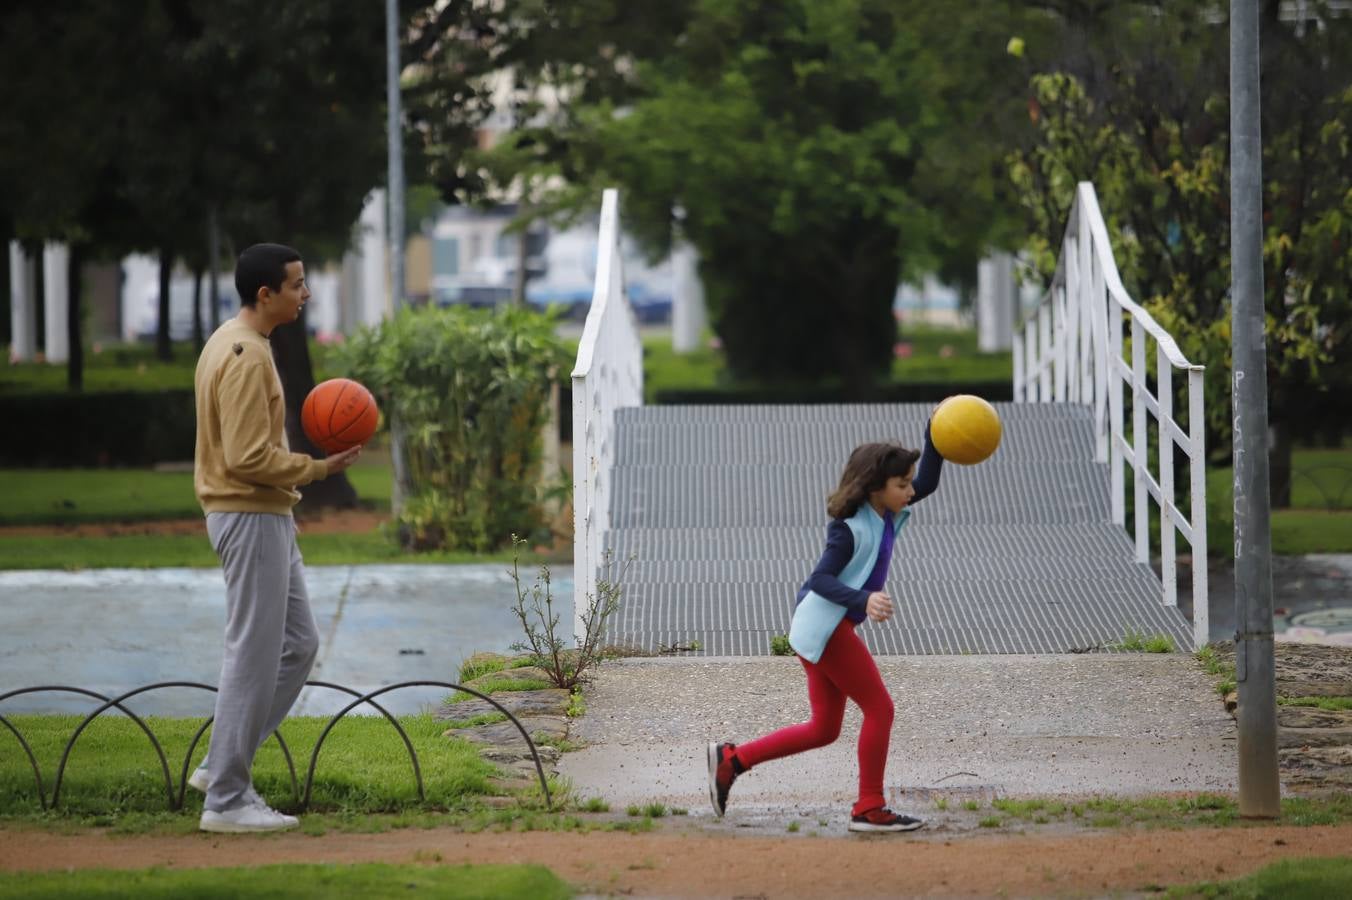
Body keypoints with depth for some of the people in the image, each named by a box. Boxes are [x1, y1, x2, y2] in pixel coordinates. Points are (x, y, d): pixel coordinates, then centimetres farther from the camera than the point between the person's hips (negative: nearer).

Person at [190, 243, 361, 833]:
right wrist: (316, 469, -15)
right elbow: (249, 457, -24)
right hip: (251, 517, -11)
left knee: (298, 644, 14)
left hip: (265, 517, 11)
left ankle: (224, 767, 18)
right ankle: (226, 799, 1)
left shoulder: (234, 345, 14)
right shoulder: (246, 357, -19)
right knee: (254, 656, -5)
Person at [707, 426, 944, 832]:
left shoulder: (887, 515, 8)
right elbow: (821, 579, -22)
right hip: (824, 627, -10)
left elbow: (926, 483, 14)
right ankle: (869, 809, 1)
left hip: (824, 630, 10)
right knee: (879, 709, -5)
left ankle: (731, 759, 16)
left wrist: (936, 438, 1)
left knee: (823, 729, 14)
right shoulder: (851, 527, -17)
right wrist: (863, 601, -37)